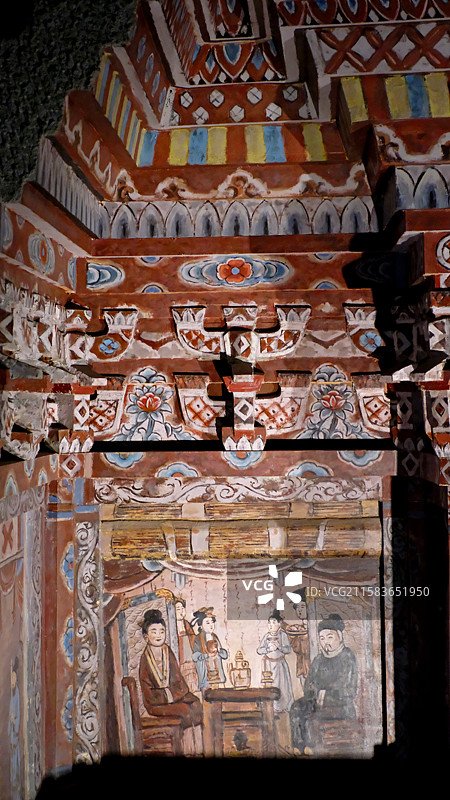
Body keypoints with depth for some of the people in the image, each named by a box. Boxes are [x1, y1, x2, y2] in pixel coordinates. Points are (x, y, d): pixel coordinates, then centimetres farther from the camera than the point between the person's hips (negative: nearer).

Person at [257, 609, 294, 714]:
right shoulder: (266, 636, 0)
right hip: (268, 663, 1)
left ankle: (281, 707, 16)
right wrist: (269, 648, -19)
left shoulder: (283, 635, -5)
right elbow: (259, 650, -4)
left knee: (281, 685, 0)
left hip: (279, 663, -1)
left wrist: (279, 647, -26)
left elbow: (288, 649, -9)